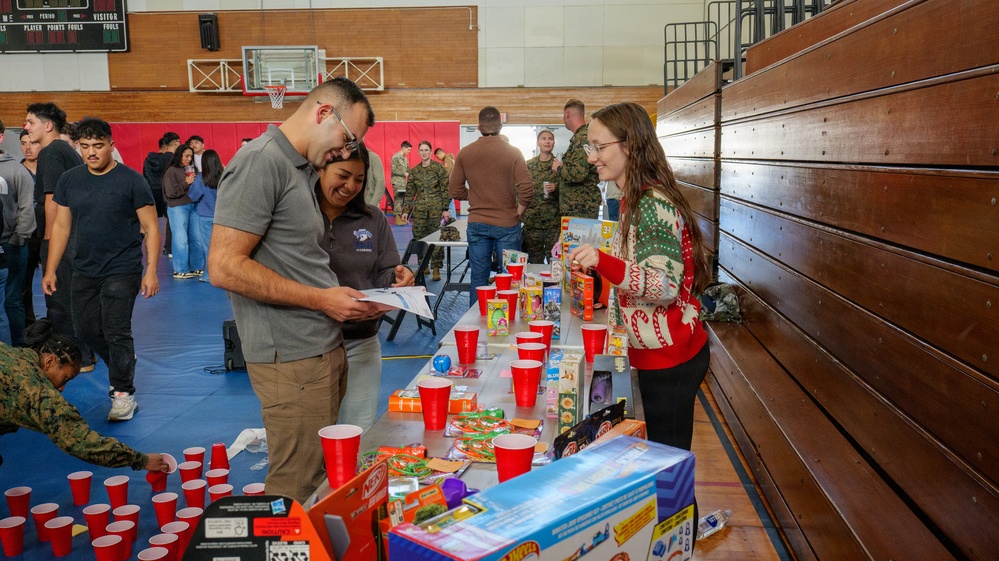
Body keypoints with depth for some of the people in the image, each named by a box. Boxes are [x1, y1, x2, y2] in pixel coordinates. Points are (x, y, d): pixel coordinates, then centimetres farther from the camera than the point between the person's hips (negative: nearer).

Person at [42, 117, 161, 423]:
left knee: (116, 332, -6)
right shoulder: (70, 180, 5)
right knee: (86, 329, 12)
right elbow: (61, 226, 10)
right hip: (84, 270, 6)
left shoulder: (131, 180, -9)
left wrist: (151, 270, -14)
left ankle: (123, 393, 8)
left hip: (122, 271, -5)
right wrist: (50, 270, 7)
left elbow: (151, 227, -8)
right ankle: (124, 365, 38)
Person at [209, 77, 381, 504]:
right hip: (292, 358, -10)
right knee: (296, 492, -1)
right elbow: (225, 267, -20)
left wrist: (348, 299, 9)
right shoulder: (261, 162, -13)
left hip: (324, 348, 10)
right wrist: (321, 299, -18)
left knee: (322, 481, 17)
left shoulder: (301, 168, 18)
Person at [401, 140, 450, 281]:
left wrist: (445, 208, -7)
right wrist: (406, 211, 9)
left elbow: (445, 189, -2)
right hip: (419, 210, 3)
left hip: (436, 209, -3)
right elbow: (410, 192, 13)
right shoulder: (414, 171, 9)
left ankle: (436, 268, 1)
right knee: (419, 238, 3)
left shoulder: (438, 168, -1)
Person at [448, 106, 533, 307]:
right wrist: (518, 211, 3)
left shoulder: (465, 153, 0)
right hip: (507, 224, -2)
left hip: (477, 224, 2)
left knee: (478, 278, 9)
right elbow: (526, 189, -13)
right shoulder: (513, 153, -7)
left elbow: (455, 191, 2)